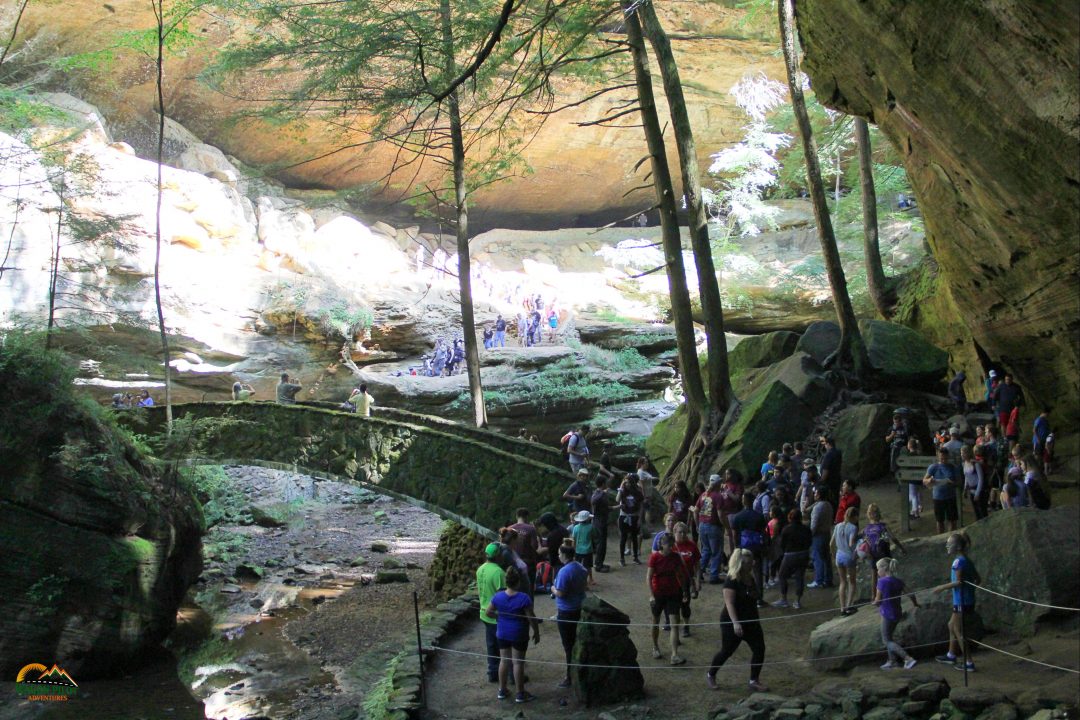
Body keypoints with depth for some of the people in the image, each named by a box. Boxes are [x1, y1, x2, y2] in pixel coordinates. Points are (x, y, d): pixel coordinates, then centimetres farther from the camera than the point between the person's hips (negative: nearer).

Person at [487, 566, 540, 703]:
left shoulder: (498, 596, -7)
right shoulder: (524, 598, -20)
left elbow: (488, 612, 4)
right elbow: (531, 618, -15)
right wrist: (536, 633, -2)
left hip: (502, 633, 4)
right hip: (519, 635, -4)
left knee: (504, 660, 15)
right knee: (518, 662, 4)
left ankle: (502, 690, 24)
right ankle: (520, 694, 12)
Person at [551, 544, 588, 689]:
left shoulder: (565, 572, -24)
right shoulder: (581, 568, 2)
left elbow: (560, 593, -25)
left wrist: (553, 589, -4)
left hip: (566, 612, -8)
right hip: (579, 608, 8)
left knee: (568, 644, 1)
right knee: (574, 640, 21)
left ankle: (570, 676, 7)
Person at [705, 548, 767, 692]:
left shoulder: (750, 579, 6)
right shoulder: (732, 581, -19)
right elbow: (729, 603, -26)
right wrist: (735, 623, -33)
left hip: (751, 622, 7)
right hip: (733, 624, -7)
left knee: (759, 649, -1)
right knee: (726, 651, 3)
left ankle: (754, 681, 11)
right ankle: (710, 676, 24)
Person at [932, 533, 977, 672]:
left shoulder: (958, 561, -19)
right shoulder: (967, 560, 9)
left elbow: (958, 582, -25)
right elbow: (977, 579, 14)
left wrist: (942, 587, -17)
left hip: (961, 602, -10)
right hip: (968, 600, 10)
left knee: (958, 631, 0)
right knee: (952, 625, 23)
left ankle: (969, 663, 5)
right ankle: (951, 655, 35)